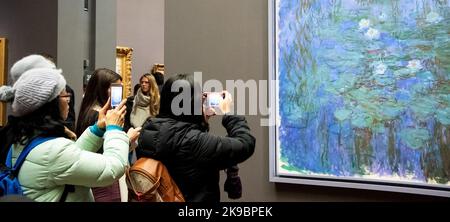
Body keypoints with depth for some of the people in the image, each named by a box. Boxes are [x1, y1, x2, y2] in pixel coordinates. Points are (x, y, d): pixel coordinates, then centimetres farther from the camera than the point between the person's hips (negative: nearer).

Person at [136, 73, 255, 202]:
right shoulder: (194, 141, -30)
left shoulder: (147, 130, -9)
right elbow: (245, 145, -23)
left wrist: (203, 118, 3)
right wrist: (229, 114, -12)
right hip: (197, 198, -6)